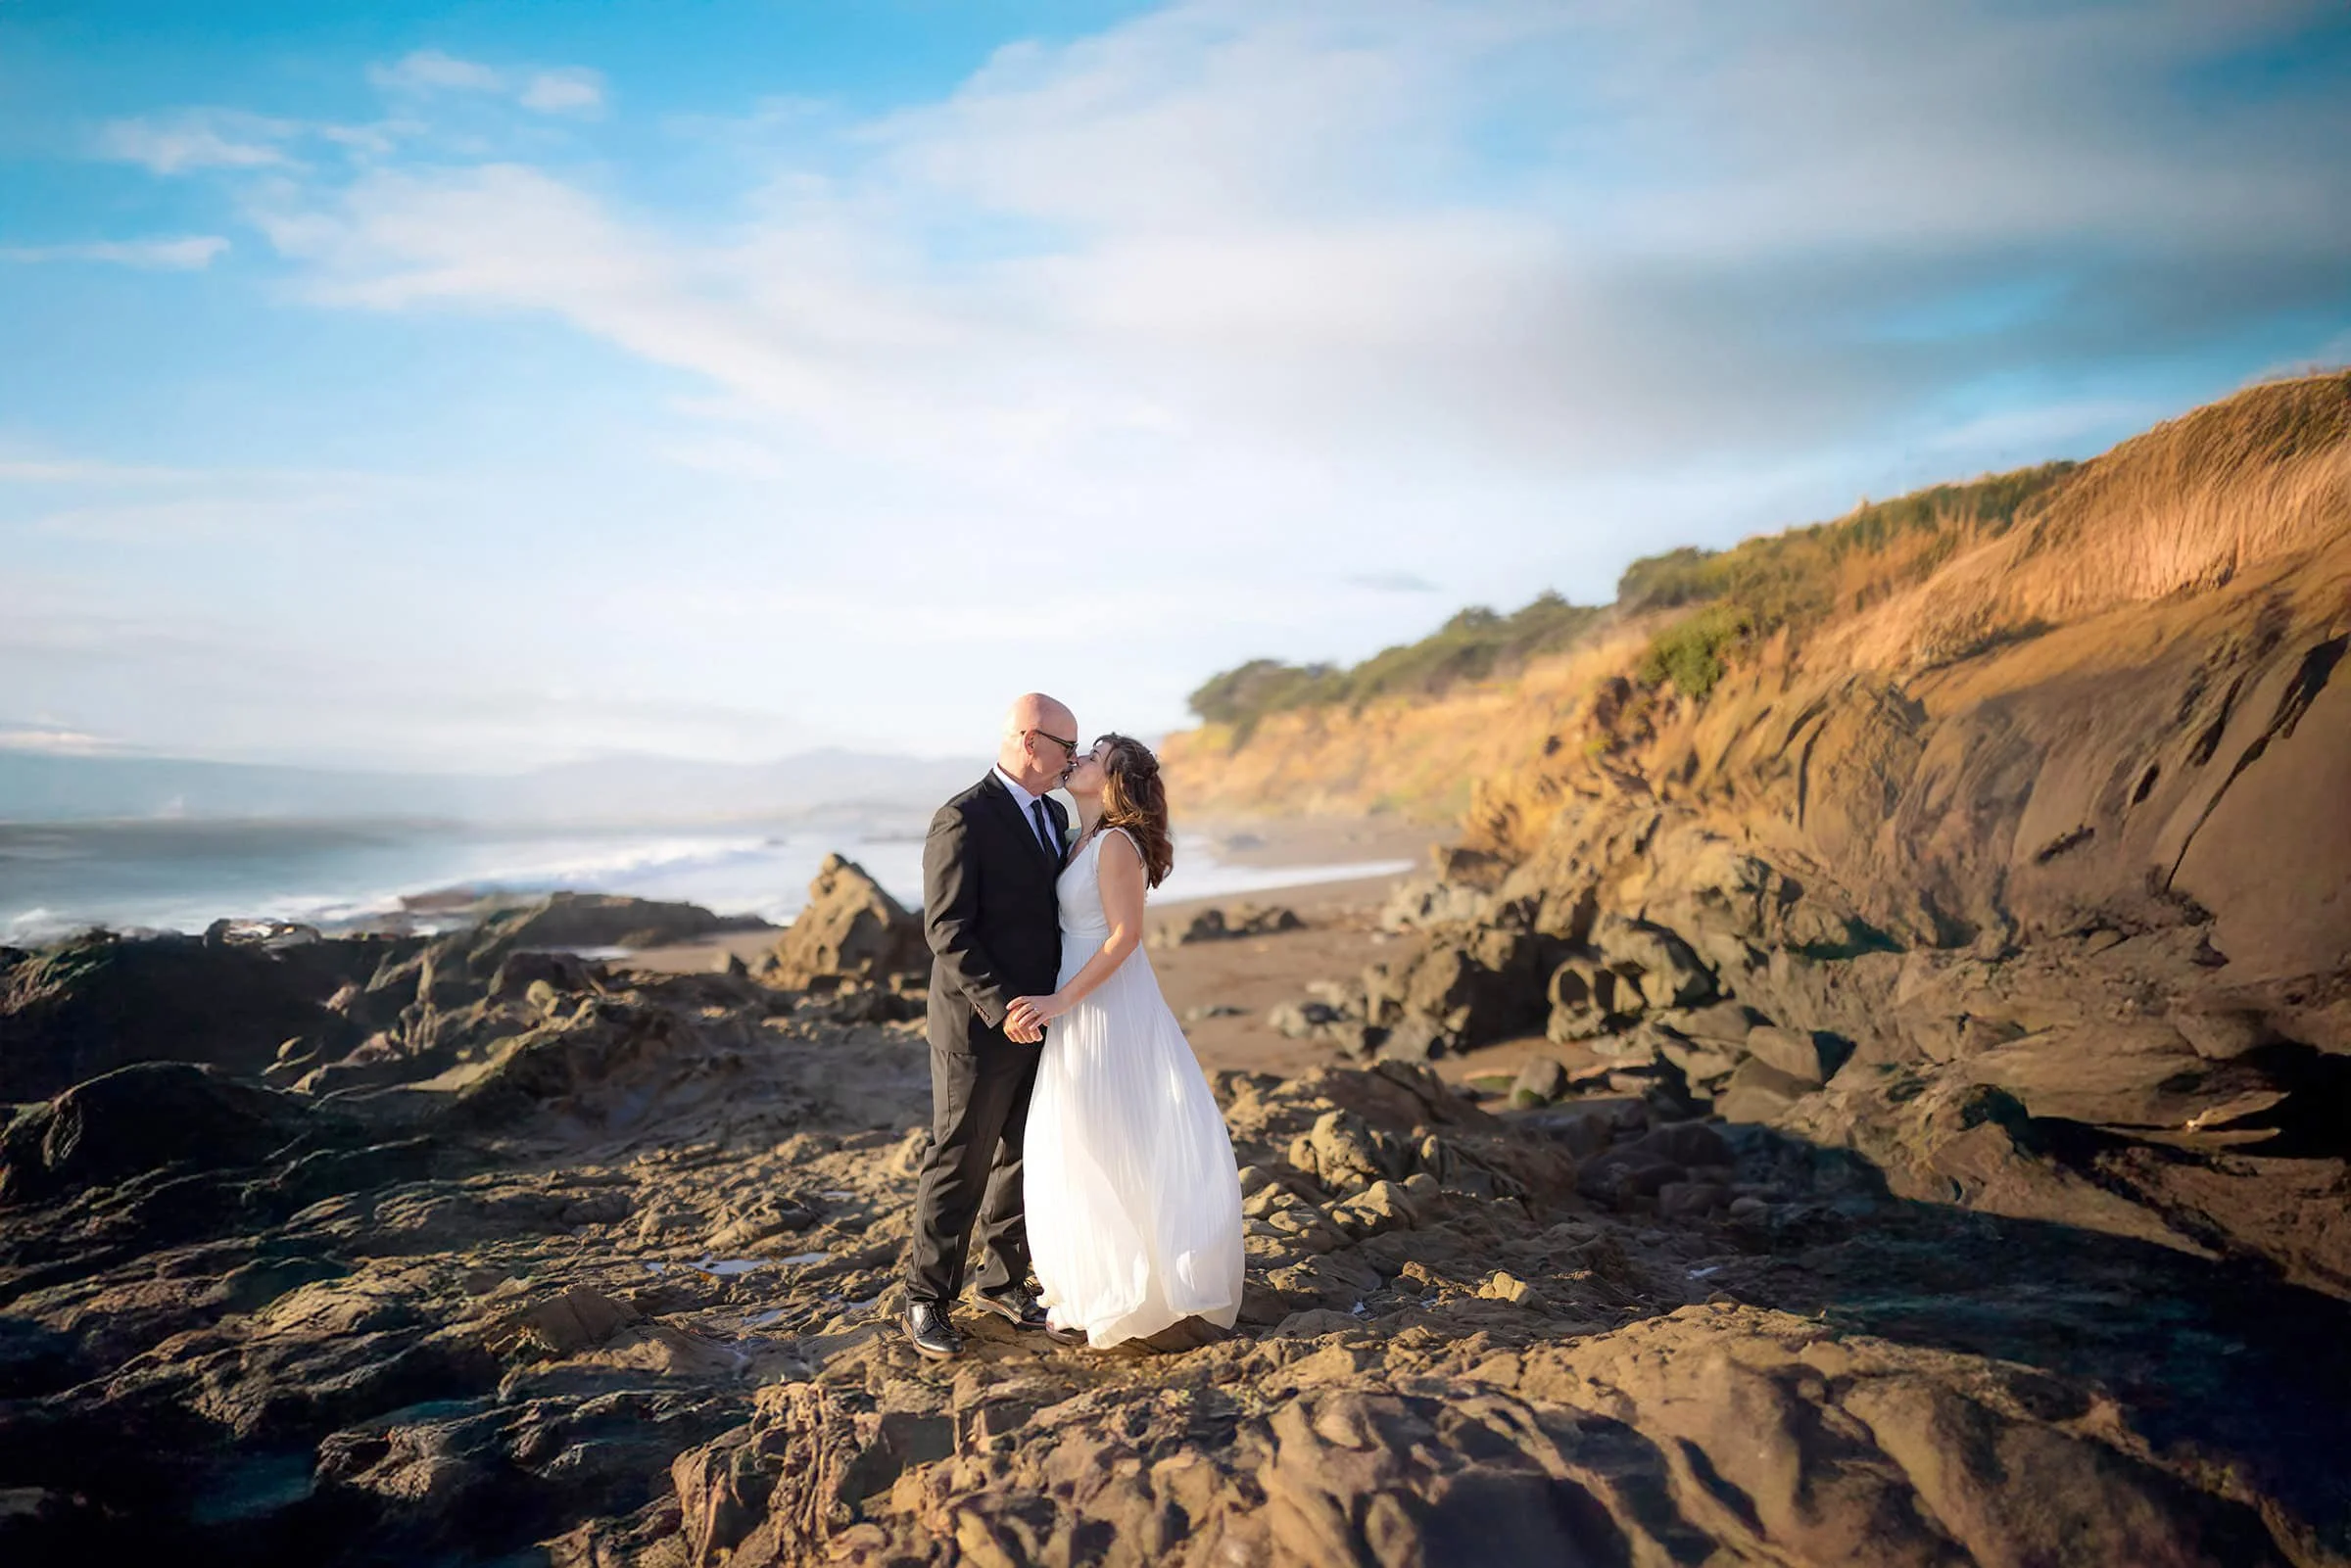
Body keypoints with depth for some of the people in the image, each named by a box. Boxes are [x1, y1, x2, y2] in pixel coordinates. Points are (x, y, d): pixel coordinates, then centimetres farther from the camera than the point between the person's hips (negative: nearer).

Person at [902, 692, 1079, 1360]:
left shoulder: (1053, 815, 11)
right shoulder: (963, 820, -15)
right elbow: (947, 929, -18)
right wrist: (1000, 1006, -24)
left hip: (1039, 1022, 8)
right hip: (980, 1026, -8)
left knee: (1025, 1156, 14)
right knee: (960, 1162, 1)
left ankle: (1002, 1281, 29)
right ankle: (927, 1300, 14)